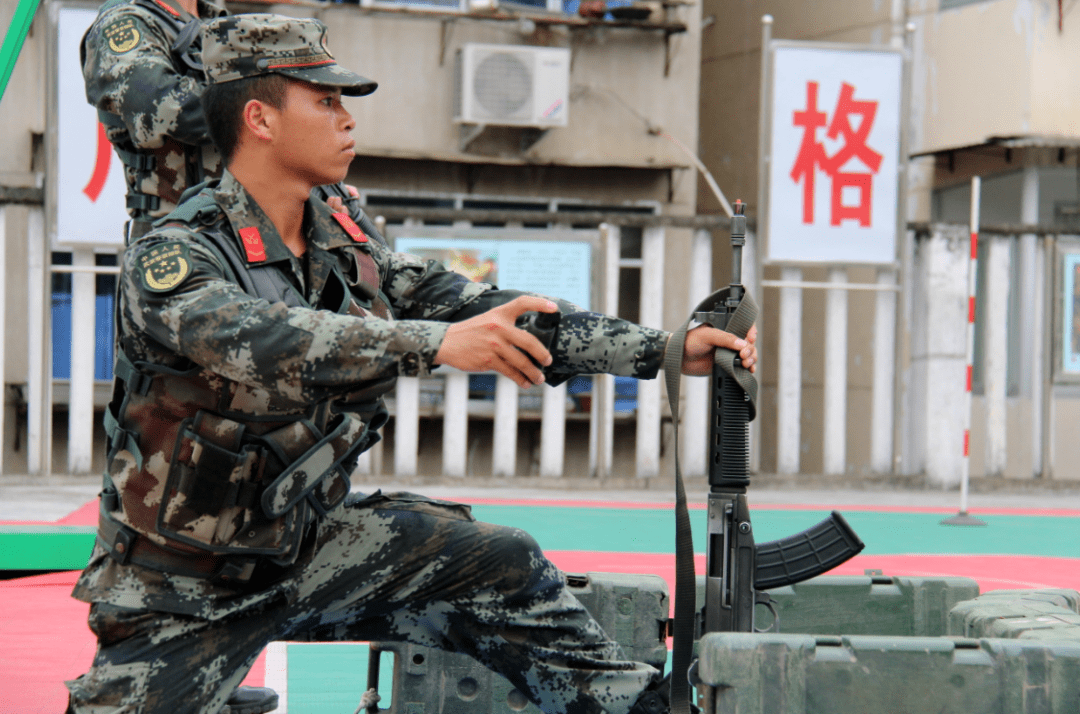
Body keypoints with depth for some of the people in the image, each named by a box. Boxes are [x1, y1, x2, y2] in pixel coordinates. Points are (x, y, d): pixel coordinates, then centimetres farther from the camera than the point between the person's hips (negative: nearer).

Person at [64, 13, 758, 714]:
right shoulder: (169, 260, -20)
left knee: (500, 563, -6)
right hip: (183, 591, -5)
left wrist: (667, 349, -7)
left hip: (307, 544, 5)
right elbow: (264, 341, -40)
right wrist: (437, 343, -51)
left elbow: (496, 316, 0)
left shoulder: (348, 253, 2)